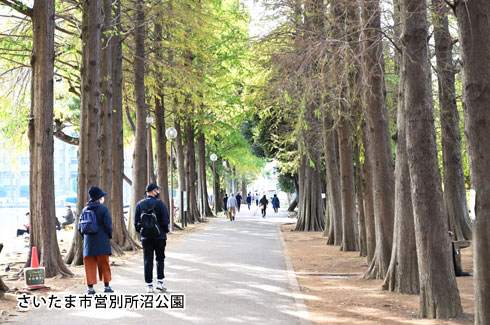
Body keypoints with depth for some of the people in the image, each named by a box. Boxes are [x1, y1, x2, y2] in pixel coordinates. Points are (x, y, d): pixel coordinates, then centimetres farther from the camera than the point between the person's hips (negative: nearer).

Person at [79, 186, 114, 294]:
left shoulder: (84, 210, 8)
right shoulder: (103, 209, -8)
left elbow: (80, 227, 8)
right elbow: (108, 225, -12)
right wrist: (109, 236, 4)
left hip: (88, 242, 4)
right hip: (102, 243, -4)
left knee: (90, 265, 7)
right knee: (104, 265, 7)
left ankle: (90, 287, 6)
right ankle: (106, 286, 11)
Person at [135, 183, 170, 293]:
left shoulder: (140, 204, 5)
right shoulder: (160, 203, -7)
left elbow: (136, 222, 6)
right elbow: (165, 220, -8)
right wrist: (165, 231, 8)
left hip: (146, 237, 3)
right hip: (159, 236, -3)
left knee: (147, 261, 5)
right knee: (160, 259, 11)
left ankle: (149, 285, 5)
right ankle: (160, 282, 4)